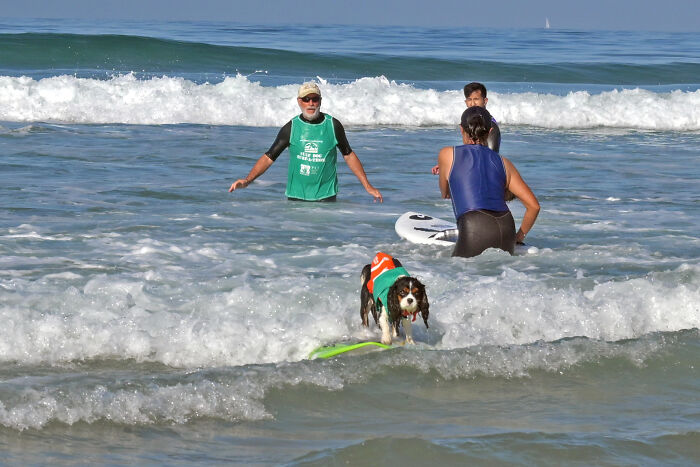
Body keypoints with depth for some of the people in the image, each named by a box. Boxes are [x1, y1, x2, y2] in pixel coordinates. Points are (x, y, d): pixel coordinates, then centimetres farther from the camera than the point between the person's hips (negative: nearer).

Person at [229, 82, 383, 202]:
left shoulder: (333, 125, 1)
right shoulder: (291, 128, 0)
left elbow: (348, 155, 13)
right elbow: (269, 157, 1)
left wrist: (367, 186, 12)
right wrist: (247, 180, -12)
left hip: (326, 195, -1)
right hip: (296, 195, 1)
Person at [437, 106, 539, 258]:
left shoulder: (447, 155, 13)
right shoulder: (504, 163, 20)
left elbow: (445, 194, 31)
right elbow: (534, 205, 19)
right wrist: (519, 237, 32)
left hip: (475, 229, -4)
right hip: (507, 229, 4)